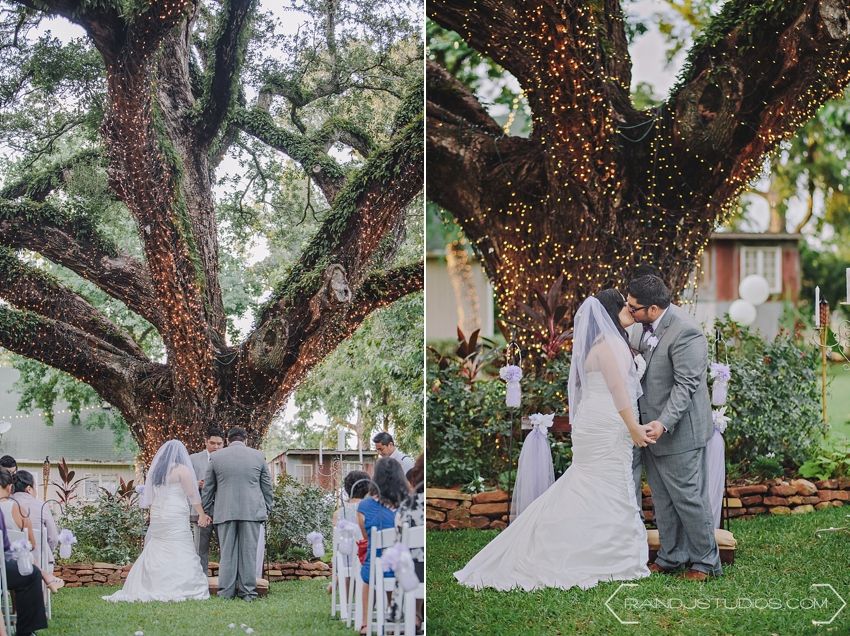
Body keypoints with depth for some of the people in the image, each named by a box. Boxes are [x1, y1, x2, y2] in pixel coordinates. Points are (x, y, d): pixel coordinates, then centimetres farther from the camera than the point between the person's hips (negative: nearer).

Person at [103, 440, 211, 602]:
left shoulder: (155, 470, 14)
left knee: (154, 554, 9)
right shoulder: (182, 470, -5)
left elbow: (149, 497, 15)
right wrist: (202, 514, 0)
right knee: (179, 554, -7)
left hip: (156, 518, 7)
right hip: (176, 518, -7)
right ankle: (179, 589, -14)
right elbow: (192, 494, -6)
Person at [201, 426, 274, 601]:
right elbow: (267, 487, 10)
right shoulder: (258, 456, 5)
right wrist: (267, 509, 18)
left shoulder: (216, 457, 4)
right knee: (249, 552, 2)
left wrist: (206, 511, 18)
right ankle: (248, 592, 2)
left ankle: (226, 592, 3)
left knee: (227, 553, 4)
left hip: (225, 512, 0)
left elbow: (208, 488, 10)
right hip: (252, 511, 0)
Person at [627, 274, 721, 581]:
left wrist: (664, 423, -29)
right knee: (663, 499, 15)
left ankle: (706, 561, 13)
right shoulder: (646, 328, 4)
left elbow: (685, 385, -23)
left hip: (679, 430, -9)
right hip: (652, 429, 9)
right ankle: (671, 556, 26)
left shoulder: (685, 333, -22)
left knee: (688, 497, 0)